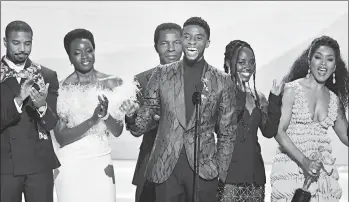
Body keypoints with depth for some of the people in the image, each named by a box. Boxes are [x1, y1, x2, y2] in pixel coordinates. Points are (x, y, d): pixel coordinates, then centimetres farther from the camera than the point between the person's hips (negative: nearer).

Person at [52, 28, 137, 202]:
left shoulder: (112, 84, -2)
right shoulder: (61, 89, -8)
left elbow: (118, 131, -1)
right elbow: (61, 138, -12)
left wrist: (106, 115, -21)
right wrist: (92, 120, -24)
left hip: (102, 163, 2)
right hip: (71, 165, -2)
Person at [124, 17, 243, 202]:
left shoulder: (222, 81, 2)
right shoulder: (162, 74, 4)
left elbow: (227, 132, 6)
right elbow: (146, 116, 5)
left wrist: (221, 172, 1)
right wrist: (132, 118, -17)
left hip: (204, 168, 0)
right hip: (164, 167, 1)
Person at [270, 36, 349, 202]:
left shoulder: (334, 99, 9)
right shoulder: (291, 89, -5)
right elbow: (279, 131, -12)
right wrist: (304, 161, -21)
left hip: (322, 172, 4)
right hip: (291, 169, -4)